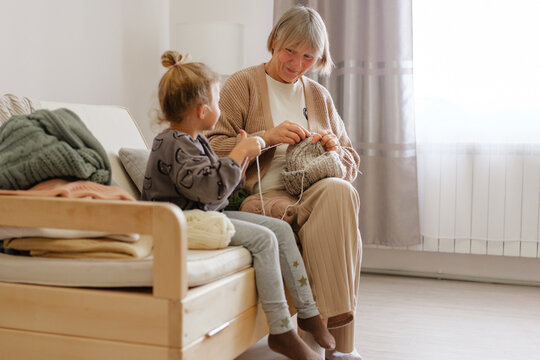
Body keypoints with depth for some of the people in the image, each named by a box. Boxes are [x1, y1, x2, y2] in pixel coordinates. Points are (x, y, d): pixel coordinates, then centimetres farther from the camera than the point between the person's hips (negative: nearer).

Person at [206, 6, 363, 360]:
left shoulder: (319, 96, 23)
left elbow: (351, 165, 24)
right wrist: (266, 137, -14)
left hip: (321, 193, 4)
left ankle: (336, 327, -29)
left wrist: (335, 149, 1)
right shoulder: (243, 84, 9)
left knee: (340, 192, -33)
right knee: (338, 194, -34)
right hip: (266, 195, -4)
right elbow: (214, 150, -3)